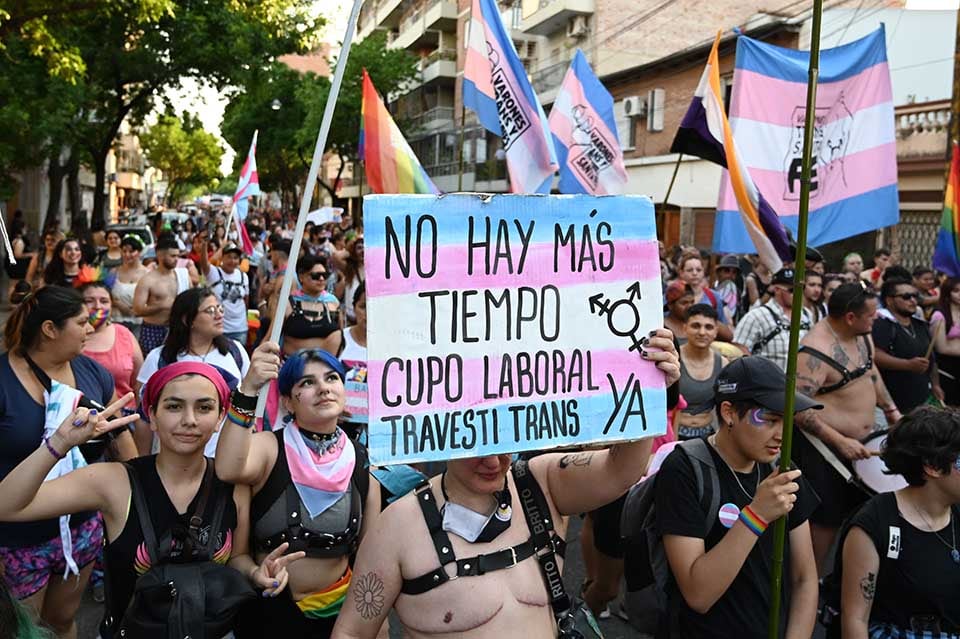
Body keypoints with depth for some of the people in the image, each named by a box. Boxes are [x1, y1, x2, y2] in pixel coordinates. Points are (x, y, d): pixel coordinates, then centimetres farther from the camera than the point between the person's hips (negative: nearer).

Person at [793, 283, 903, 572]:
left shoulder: (861, 334, 1)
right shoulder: (815, 352, -27)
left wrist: (891, 411, 13)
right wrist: (840, 442, -29)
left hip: (859, 440, 9)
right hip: (824, 447, -9)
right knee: (826, 520, 1)